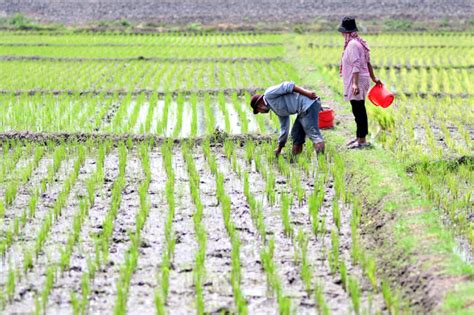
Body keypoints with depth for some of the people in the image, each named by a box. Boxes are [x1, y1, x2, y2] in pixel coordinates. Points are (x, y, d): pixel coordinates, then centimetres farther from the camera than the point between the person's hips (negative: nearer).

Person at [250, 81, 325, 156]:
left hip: (309, 103, -10)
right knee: (295, 134, 15)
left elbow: (287, 86, -11)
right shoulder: (278, 110, 26)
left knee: (313, 133, -15)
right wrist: (279, 149, 37)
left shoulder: (269, 94, 1)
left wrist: (307, 93, -20)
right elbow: (284, 128, 31)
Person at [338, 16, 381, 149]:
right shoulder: (360, 43, 13)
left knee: (358, 110, -6)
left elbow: (356, 65, -24)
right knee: (359, 110, 18)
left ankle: (362, 140, -3)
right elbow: (368, 63, 18)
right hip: (363, 79, 10)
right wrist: (373, 78, 25)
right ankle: (360, 136, 28)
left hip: (357, 81, -10)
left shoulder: (353, 44, -17)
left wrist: (354, 83, -28)